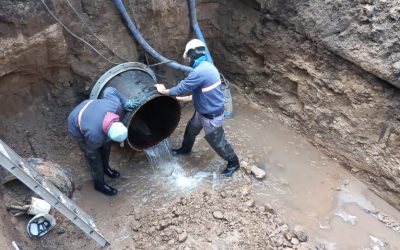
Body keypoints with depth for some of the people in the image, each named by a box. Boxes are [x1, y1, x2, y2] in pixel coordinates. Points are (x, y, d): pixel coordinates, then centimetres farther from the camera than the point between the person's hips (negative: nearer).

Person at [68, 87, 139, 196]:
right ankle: (100, 184, 31)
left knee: (106, 145, 19)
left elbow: (109, 90, -15)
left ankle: (105, 167, 47)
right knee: (94, 157, 6)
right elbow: (91, 148, -17)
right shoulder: (95, 136, -42)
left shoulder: (116, 105, -36)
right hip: (77, 126, -6)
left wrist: (125, 102, -13)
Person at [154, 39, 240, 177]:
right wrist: (187, 98, 20)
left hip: (211, 115, -10)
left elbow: (181, 89, -22)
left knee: (217, 141, 8)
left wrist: (164, 91, -6)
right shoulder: (207, 66, 1)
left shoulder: (199, 72, -32)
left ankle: (233, 162, 29)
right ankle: (185, 149, 53)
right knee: (191, 130, 27)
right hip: (202, 111, 10)